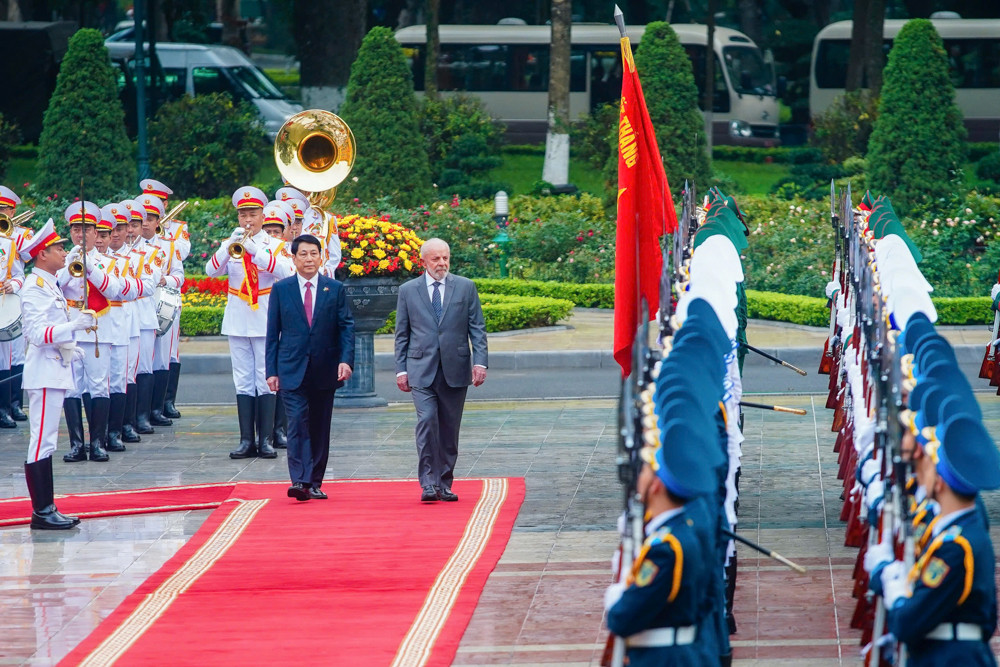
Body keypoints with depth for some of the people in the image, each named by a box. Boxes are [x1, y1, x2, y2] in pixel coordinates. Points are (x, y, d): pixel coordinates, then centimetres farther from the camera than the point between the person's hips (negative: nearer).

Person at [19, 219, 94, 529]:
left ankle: (47, 509, 14)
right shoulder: (34, 288, -15)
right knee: (42, 441, -8)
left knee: (46, 441, 11)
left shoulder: (51, 285, 16)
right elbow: (37, 333, -23)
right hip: (44, 374, -10)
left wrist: (69, 346, 17)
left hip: (56, 371, 10)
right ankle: (42, 512, -7)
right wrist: (74, 325, -28)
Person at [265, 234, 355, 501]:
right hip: (292, 370, -2)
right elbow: (273, 333, 6)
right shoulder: (281, 289, 6)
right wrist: (272, 371, 1)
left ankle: (315, 483, 14)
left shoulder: (335, 289, 7)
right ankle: (300, 481, -21)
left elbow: (346, 327, 3)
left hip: (325, 372, 2)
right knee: (298, 423, -14)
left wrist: (346, 360, -11)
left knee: (320, 427, 6)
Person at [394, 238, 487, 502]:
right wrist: (401, 369, 2)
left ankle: (444, 484, 14)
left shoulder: (466, 287, 7)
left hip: (455, 369, 1)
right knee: (427, 421, -16)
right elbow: (402, 334, 9)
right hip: (421, 369, -1)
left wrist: (480, 361, -6)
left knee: (450, 429, 5)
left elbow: (477, 328, 5)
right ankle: (428, 483, -14)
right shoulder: (408, 290, 7)